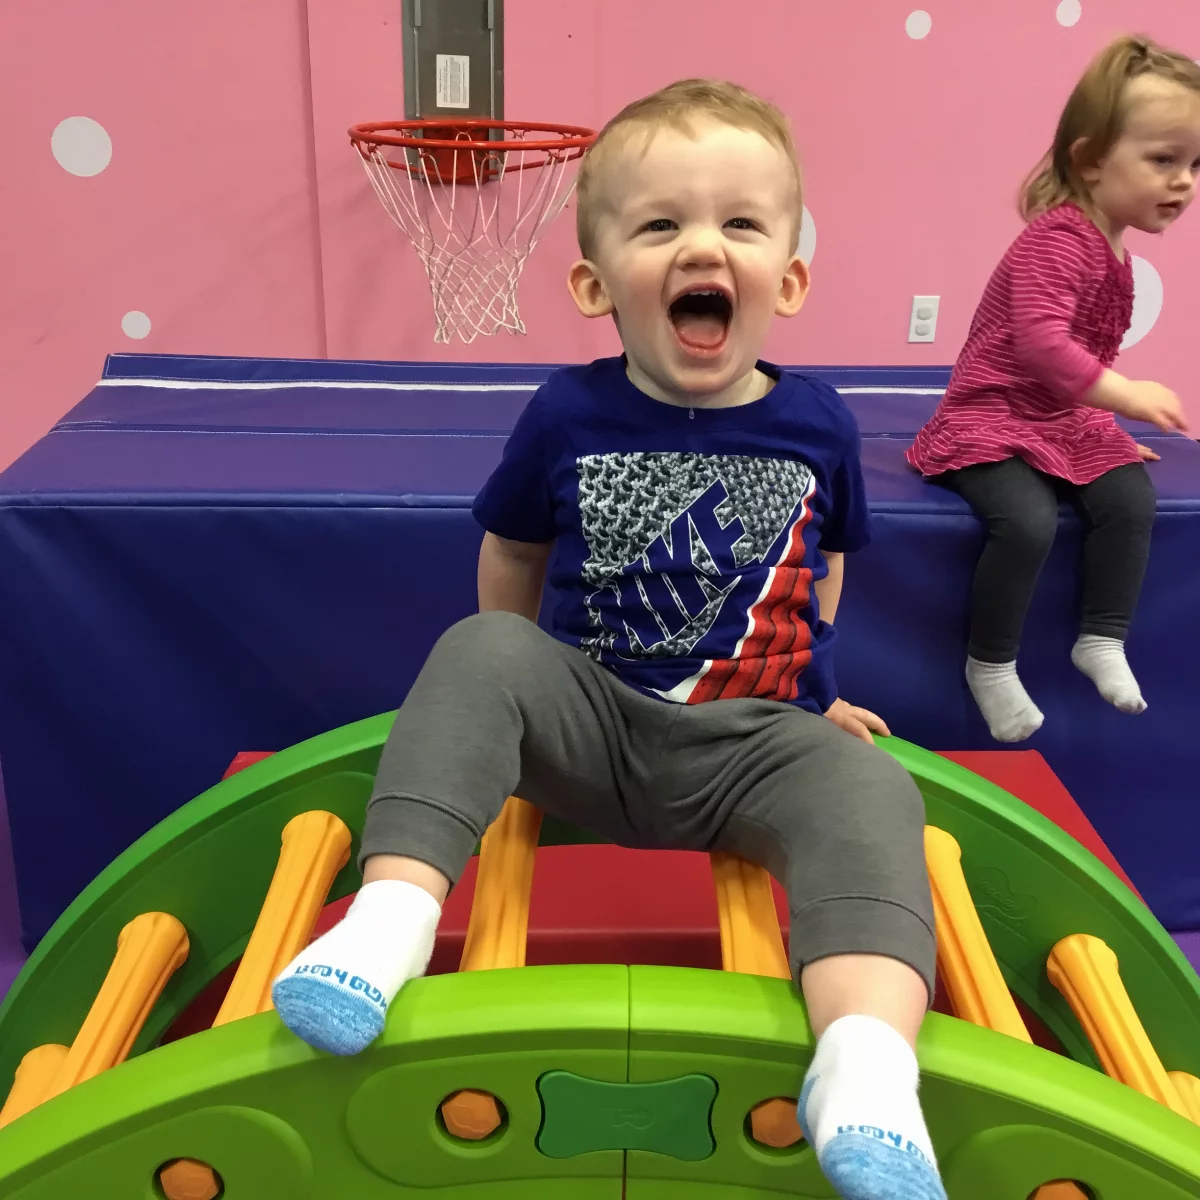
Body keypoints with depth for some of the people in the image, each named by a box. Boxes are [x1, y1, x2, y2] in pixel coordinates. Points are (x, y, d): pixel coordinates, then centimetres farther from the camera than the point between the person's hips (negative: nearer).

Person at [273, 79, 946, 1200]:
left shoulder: (818, 426, 1)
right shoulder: (566, 415, -2)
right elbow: (511, 562, 13)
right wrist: (520, 693, 14)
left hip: (755, 745, 0)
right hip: (591, 725, 1)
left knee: (867, 786, -30)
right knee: (479, 652, -25)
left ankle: (866, 1064, -45)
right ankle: (392, 910, -32)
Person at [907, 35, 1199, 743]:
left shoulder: (1113, 252, 11)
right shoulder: (1057, 237, -19)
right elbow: (1039, 341, -32)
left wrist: (1110, 428, 18)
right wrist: (1126, 395, -36)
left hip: (1069, 421, 9)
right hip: (991, 420, -9)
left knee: (1132, 497, -13)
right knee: (1029, 521, -28)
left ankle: (1104, 638, 3)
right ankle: (991, 665, -7)